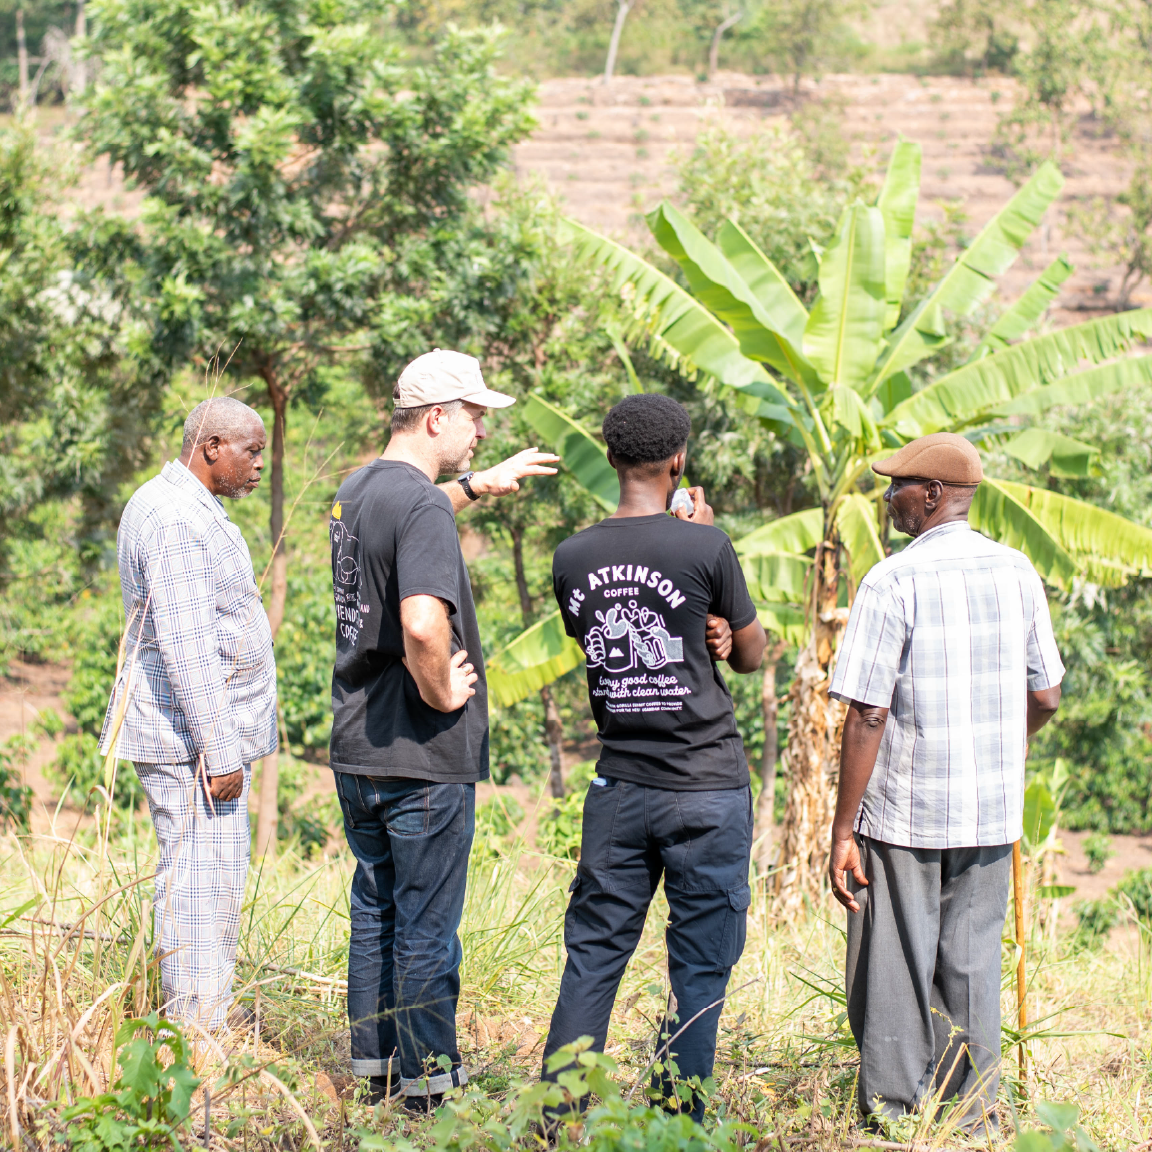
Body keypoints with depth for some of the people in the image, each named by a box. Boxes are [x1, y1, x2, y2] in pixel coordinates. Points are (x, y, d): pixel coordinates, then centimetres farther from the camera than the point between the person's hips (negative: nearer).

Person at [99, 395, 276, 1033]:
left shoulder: (167, 504, 17)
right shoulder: (177, 520, -18)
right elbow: (188, 648, -23)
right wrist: (219, 751, -22)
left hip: (208, 724, 11)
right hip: (192, 730, -11)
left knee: (210, 878, 14)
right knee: (201, 879, -9)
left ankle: (211, 1018, 21)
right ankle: (198, 1029, -6)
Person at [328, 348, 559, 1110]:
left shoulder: (357, 492, 10)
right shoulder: (421, 507, -19)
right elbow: (423, 625, -35)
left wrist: (478, 485, 38)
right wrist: (442, 695, -19)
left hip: (357, 749, 9)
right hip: (425, 759, -9)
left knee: (375, 913, 17)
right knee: (427, 926, 1)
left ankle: (374, 1071, 25)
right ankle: (427, 1084, 8)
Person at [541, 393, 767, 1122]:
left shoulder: (573, 558, 2)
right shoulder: (705, 548, -11)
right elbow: (752, 655, 3)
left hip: (619, 786, 4)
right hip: (707, 793, -4)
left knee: (594, 954, 10)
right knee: (700, 966, 4)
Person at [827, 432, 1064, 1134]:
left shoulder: (894, 581, -12)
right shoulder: (1018, 573, 3)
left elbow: (867, 715, -14)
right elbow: (1046, 699, 9)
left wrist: (843, 830, -10)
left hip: (903, 813, -5)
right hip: (993, 813, 5)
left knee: (895, 976, 5)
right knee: (974, 970, 12)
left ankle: (895, 1120, 10)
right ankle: (974, 1120, 17)